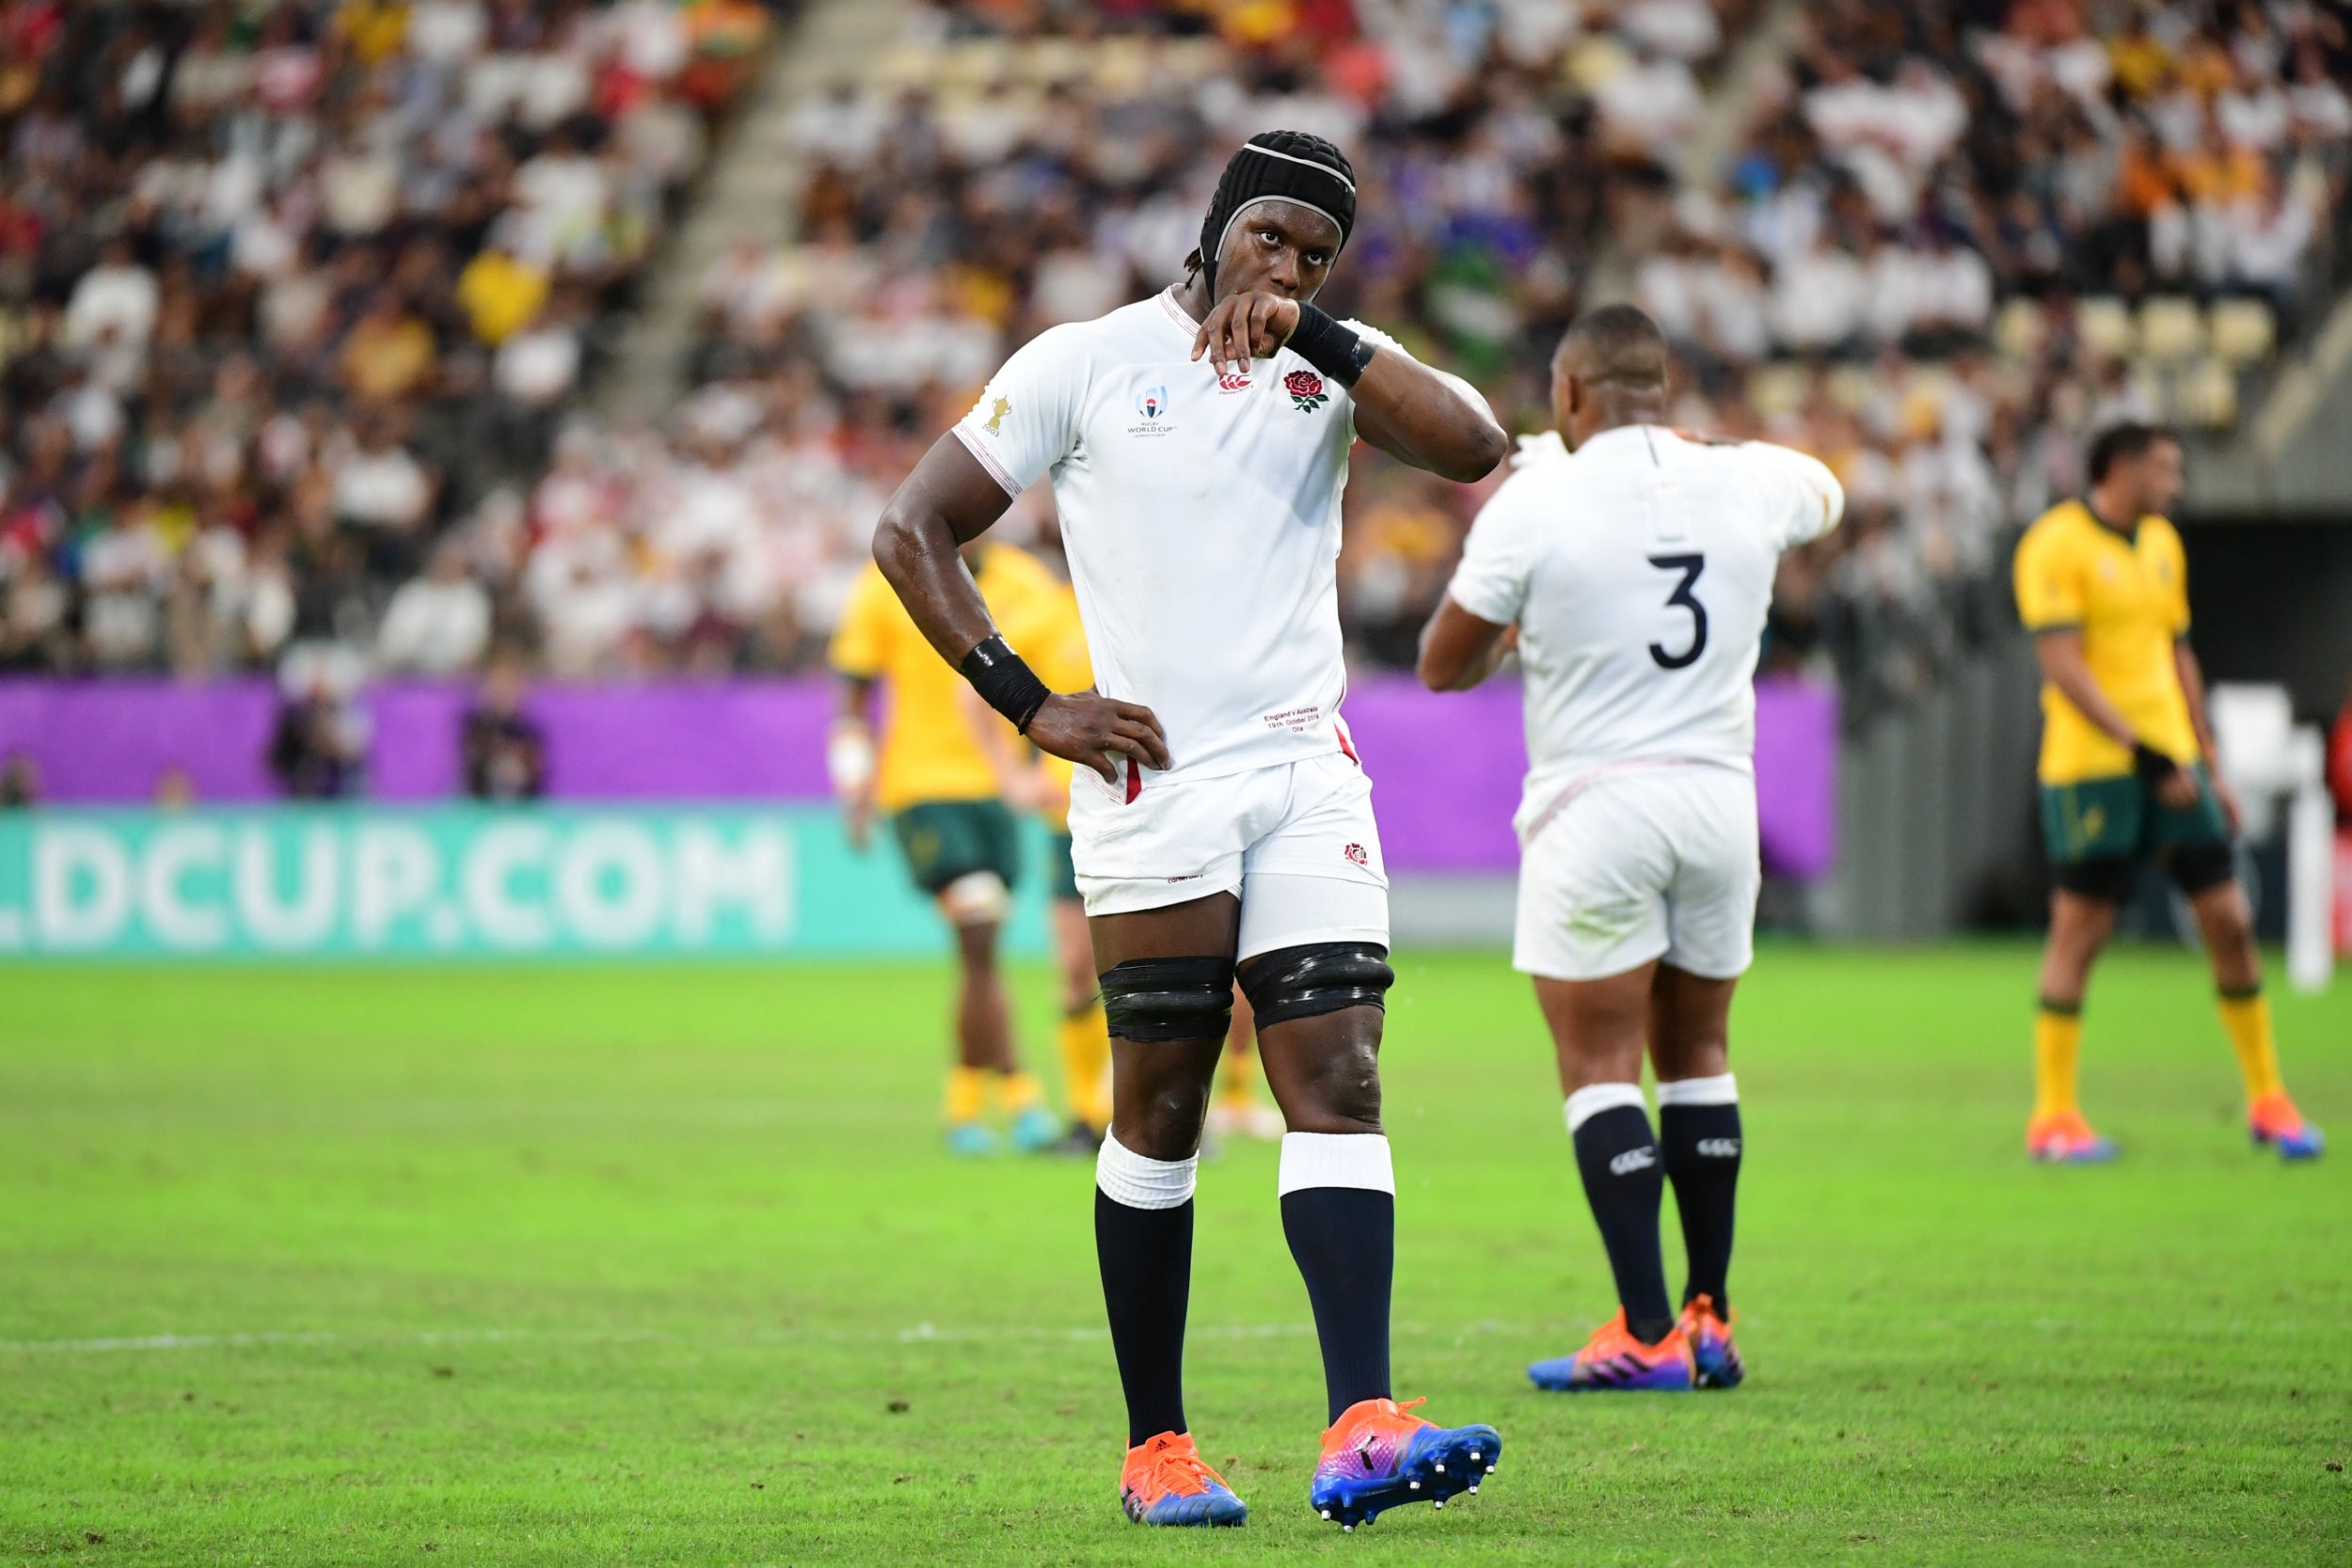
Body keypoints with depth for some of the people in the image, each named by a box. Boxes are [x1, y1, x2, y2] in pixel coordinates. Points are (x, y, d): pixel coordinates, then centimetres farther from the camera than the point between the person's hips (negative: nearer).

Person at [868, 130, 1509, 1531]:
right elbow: (912, 533, 3)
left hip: (1309, 778, 3)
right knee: (1161, 1107, 1)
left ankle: (1360, 1430, -18)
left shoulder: (1333, 367, 10)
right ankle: (1157, 1447, 10)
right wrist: (1032, 704, -5)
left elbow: (1475, 447, -8)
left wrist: (1312, 328, -11)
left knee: (1339, 1084, -9)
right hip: (1156, 785, -3)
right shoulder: (1085, 363, 2)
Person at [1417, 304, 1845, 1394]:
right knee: (1698, 1053, 15)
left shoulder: (1534, 502, -10)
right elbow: (1826, 491, 28)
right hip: (1721, 802, 5)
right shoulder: (1746, 483, 2)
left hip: (1595, 810, -4)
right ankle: (1710, 1319, 16)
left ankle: (1647, 1335, -8)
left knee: (1599, 1063, -1)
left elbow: (1442, 666, -2)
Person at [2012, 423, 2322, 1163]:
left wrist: (2209, 765, 20)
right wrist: (2139, 750, -21)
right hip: (2090, 763, -7)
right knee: (2080, 929, -3)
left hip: (2169, 760, 7)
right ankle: (2053, 1116, 5)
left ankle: (2267, 1101, 13)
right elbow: (2062, 665, -16)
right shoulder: (2056, 544, -8)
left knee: (2229, 920, 3)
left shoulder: (2162, 543, 16)